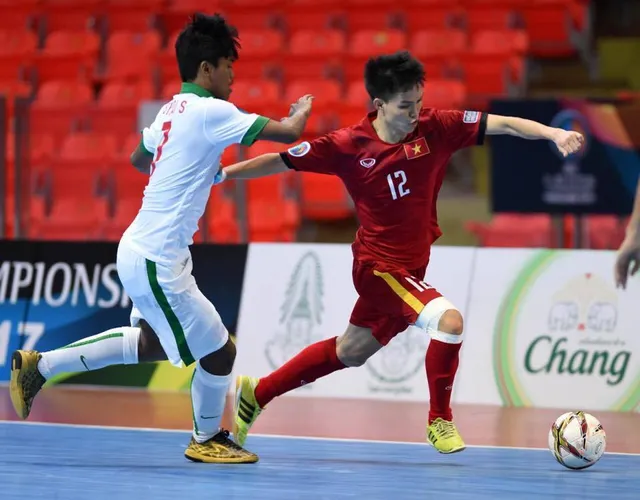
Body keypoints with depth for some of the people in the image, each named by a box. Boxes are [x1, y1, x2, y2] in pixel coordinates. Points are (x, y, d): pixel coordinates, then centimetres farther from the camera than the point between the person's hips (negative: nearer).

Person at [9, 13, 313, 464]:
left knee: (154, 342, 27)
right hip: (155, 261, -9)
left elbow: (139, 159, 29)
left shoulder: (173, 110, 9)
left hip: (141, 251, 9)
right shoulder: (209, 112, -17)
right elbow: (288, 133, -17)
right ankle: (207, 439, 26)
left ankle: (40, 366, 28)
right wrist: (301, 111, 6)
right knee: (218, 351, 4)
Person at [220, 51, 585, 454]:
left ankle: (256, 393, 39)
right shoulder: (348, 146, -15)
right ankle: (440, 420, -7)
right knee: (448, 319, -25)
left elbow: (501, 124, -15)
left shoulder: (435, 128, -9)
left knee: (349, 352, 20)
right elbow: (281, 161, -5)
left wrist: (553, 133, -30)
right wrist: (223, 173, -6)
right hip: (380, 265, -5)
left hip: (409, 267, 5)